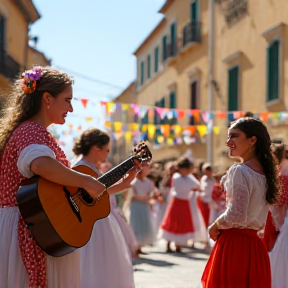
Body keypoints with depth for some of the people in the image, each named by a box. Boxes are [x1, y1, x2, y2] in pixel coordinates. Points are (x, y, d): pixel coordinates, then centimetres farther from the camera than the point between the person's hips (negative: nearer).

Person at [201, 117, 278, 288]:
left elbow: (236, 216, -22)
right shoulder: (264, 172, 11)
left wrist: (215, 226, -5)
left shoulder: (239, 171, -14)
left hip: (234, 243, -8)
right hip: (255, 246, 8)